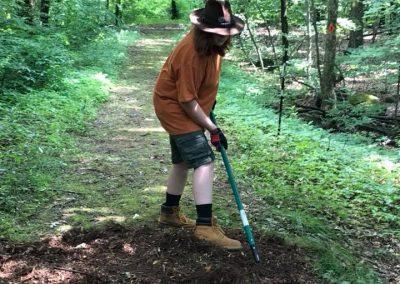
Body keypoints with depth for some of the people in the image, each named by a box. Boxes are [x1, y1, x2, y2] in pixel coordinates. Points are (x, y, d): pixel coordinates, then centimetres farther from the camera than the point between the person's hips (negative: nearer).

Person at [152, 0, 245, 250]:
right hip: (174, 107, -10)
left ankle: (170, 212, 34)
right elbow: (187, 101, -28)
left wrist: (210, 98, 18)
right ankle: (206, 225, -20)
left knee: (183, 161, 18)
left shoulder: (213, 44, -4)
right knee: (205, 161, -18)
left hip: (186, 108, 10)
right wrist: (213, 129, -22)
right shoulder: (191, 52, -31)